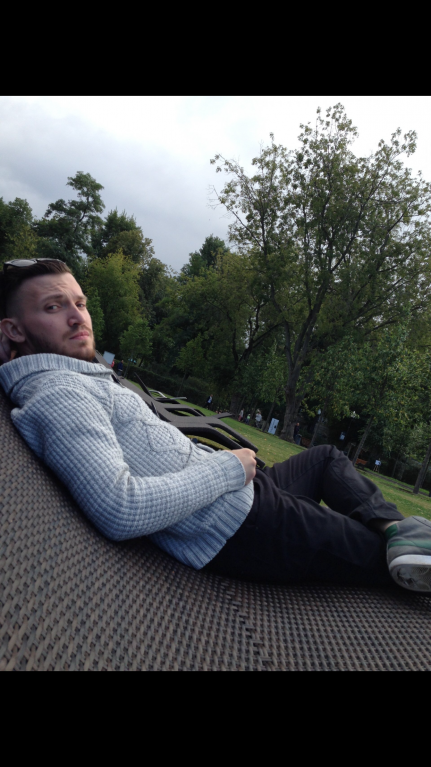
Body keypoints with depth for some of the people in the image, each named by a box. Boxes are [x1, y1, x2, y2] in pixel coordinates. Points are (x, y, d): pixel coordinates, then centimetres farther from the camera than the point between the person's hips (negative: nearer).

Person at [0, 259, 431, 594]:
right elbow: (121, 511, -32)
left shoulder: (82, 382, 13)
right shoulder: (57, 394, -20)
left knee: (327, 457, 23)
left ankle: (392, 528, 7)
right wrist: (230, 468, -20)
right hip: (243, 530, -10)